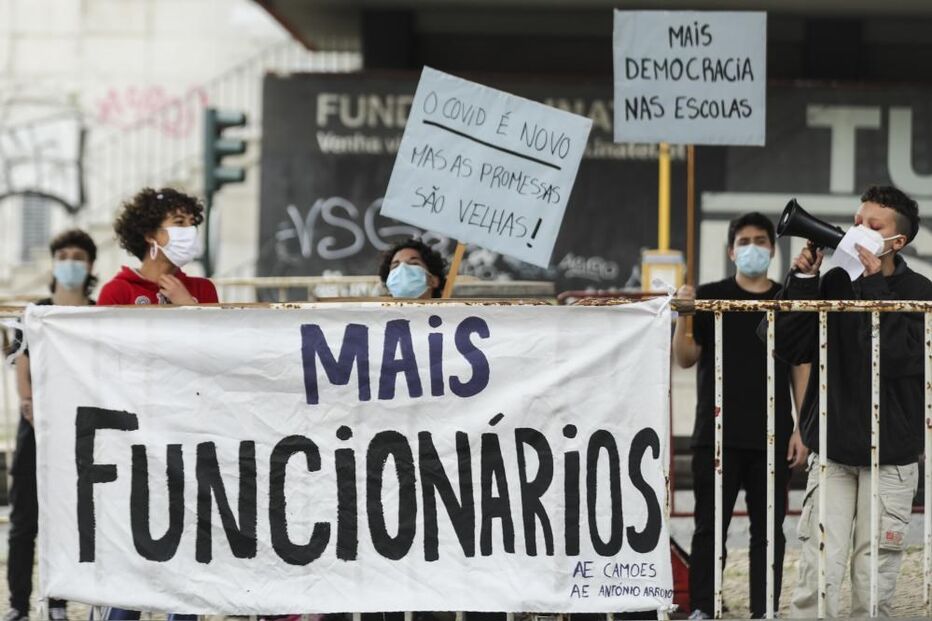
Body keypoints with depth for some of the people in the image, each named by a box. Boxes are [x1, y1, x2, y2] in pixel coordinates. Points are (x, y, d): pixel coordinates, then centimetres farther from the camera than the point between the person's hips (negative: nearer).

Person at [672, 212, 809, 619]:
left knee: (768, 528, 4)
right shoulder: (710, 297, 4)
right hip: (718, 434, -1)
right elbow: (686, 358, 0)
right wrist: (682, 317, -18)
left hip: (773, 437, 1)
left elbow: (801, 368, 9)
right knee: (710, 525, 0)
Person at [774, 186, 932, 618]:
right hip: (832, 451, 2)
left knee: (874, 582, 1)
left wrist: (872, 285, -16)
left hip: (890, 456, -2)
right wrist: (803, 280, -6)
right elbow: (790, 349, 2)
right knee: (818, 574, -7)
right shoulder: (834, 284, 5)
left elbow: (895, 355, -19)